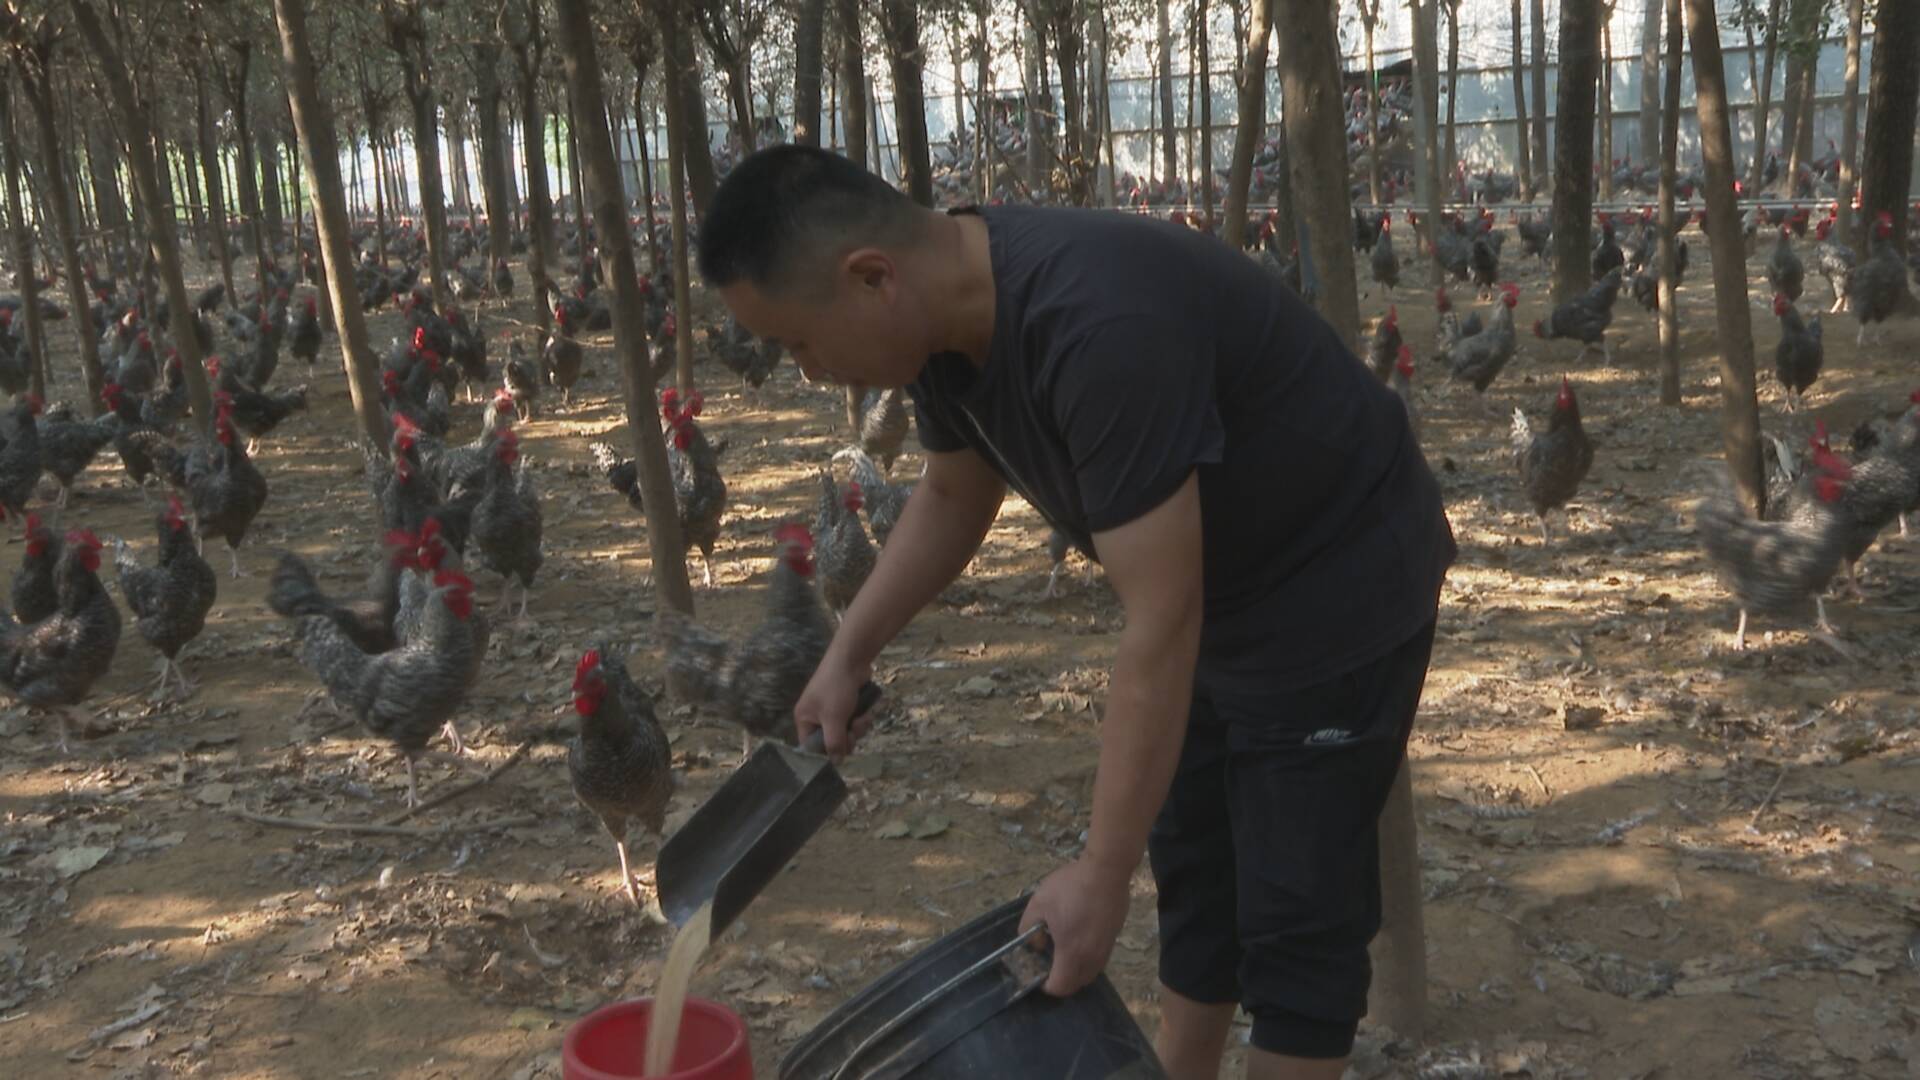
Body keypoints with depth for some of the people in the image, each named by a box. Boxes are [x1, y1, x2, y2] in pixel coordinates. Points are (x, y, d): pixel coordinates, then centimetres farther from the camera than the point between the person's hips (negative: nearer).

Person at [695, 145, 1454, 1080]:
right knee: (1193, 868, 17)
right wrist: (847, 658, 1)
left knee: (1295, 907, 0)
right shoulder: (948, 312, -10)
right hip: (1221, 593, 8)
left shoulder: (1102, 327, -37)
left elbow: (1160, 625, -35)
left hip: (1335, 593, -8)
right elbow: (953, 496, 9)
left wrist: (1101, 875, -29)